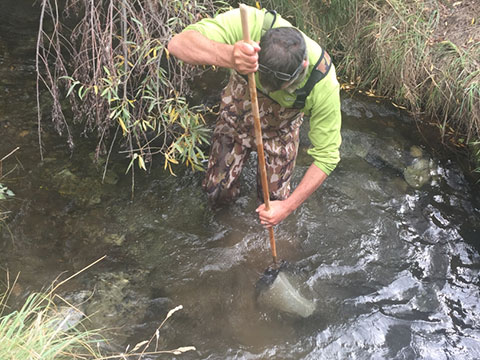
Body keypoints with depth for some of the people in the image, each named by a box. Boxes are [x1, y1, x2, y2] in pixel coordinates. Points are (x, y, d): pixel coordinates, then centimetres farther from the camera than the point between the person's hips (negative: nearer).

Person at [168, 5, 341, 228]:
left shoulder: (324, 86, -37)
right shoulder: (249, 24, -39)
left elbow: (326, 157, -27)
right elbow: (178, 43, -46)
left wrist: (287, 207, -29)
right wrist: (227, 56, -67)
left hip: (279, 130, 0)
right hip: (236, 113, 1)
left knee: (273, 200, 7)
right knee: (217, 192, 6)